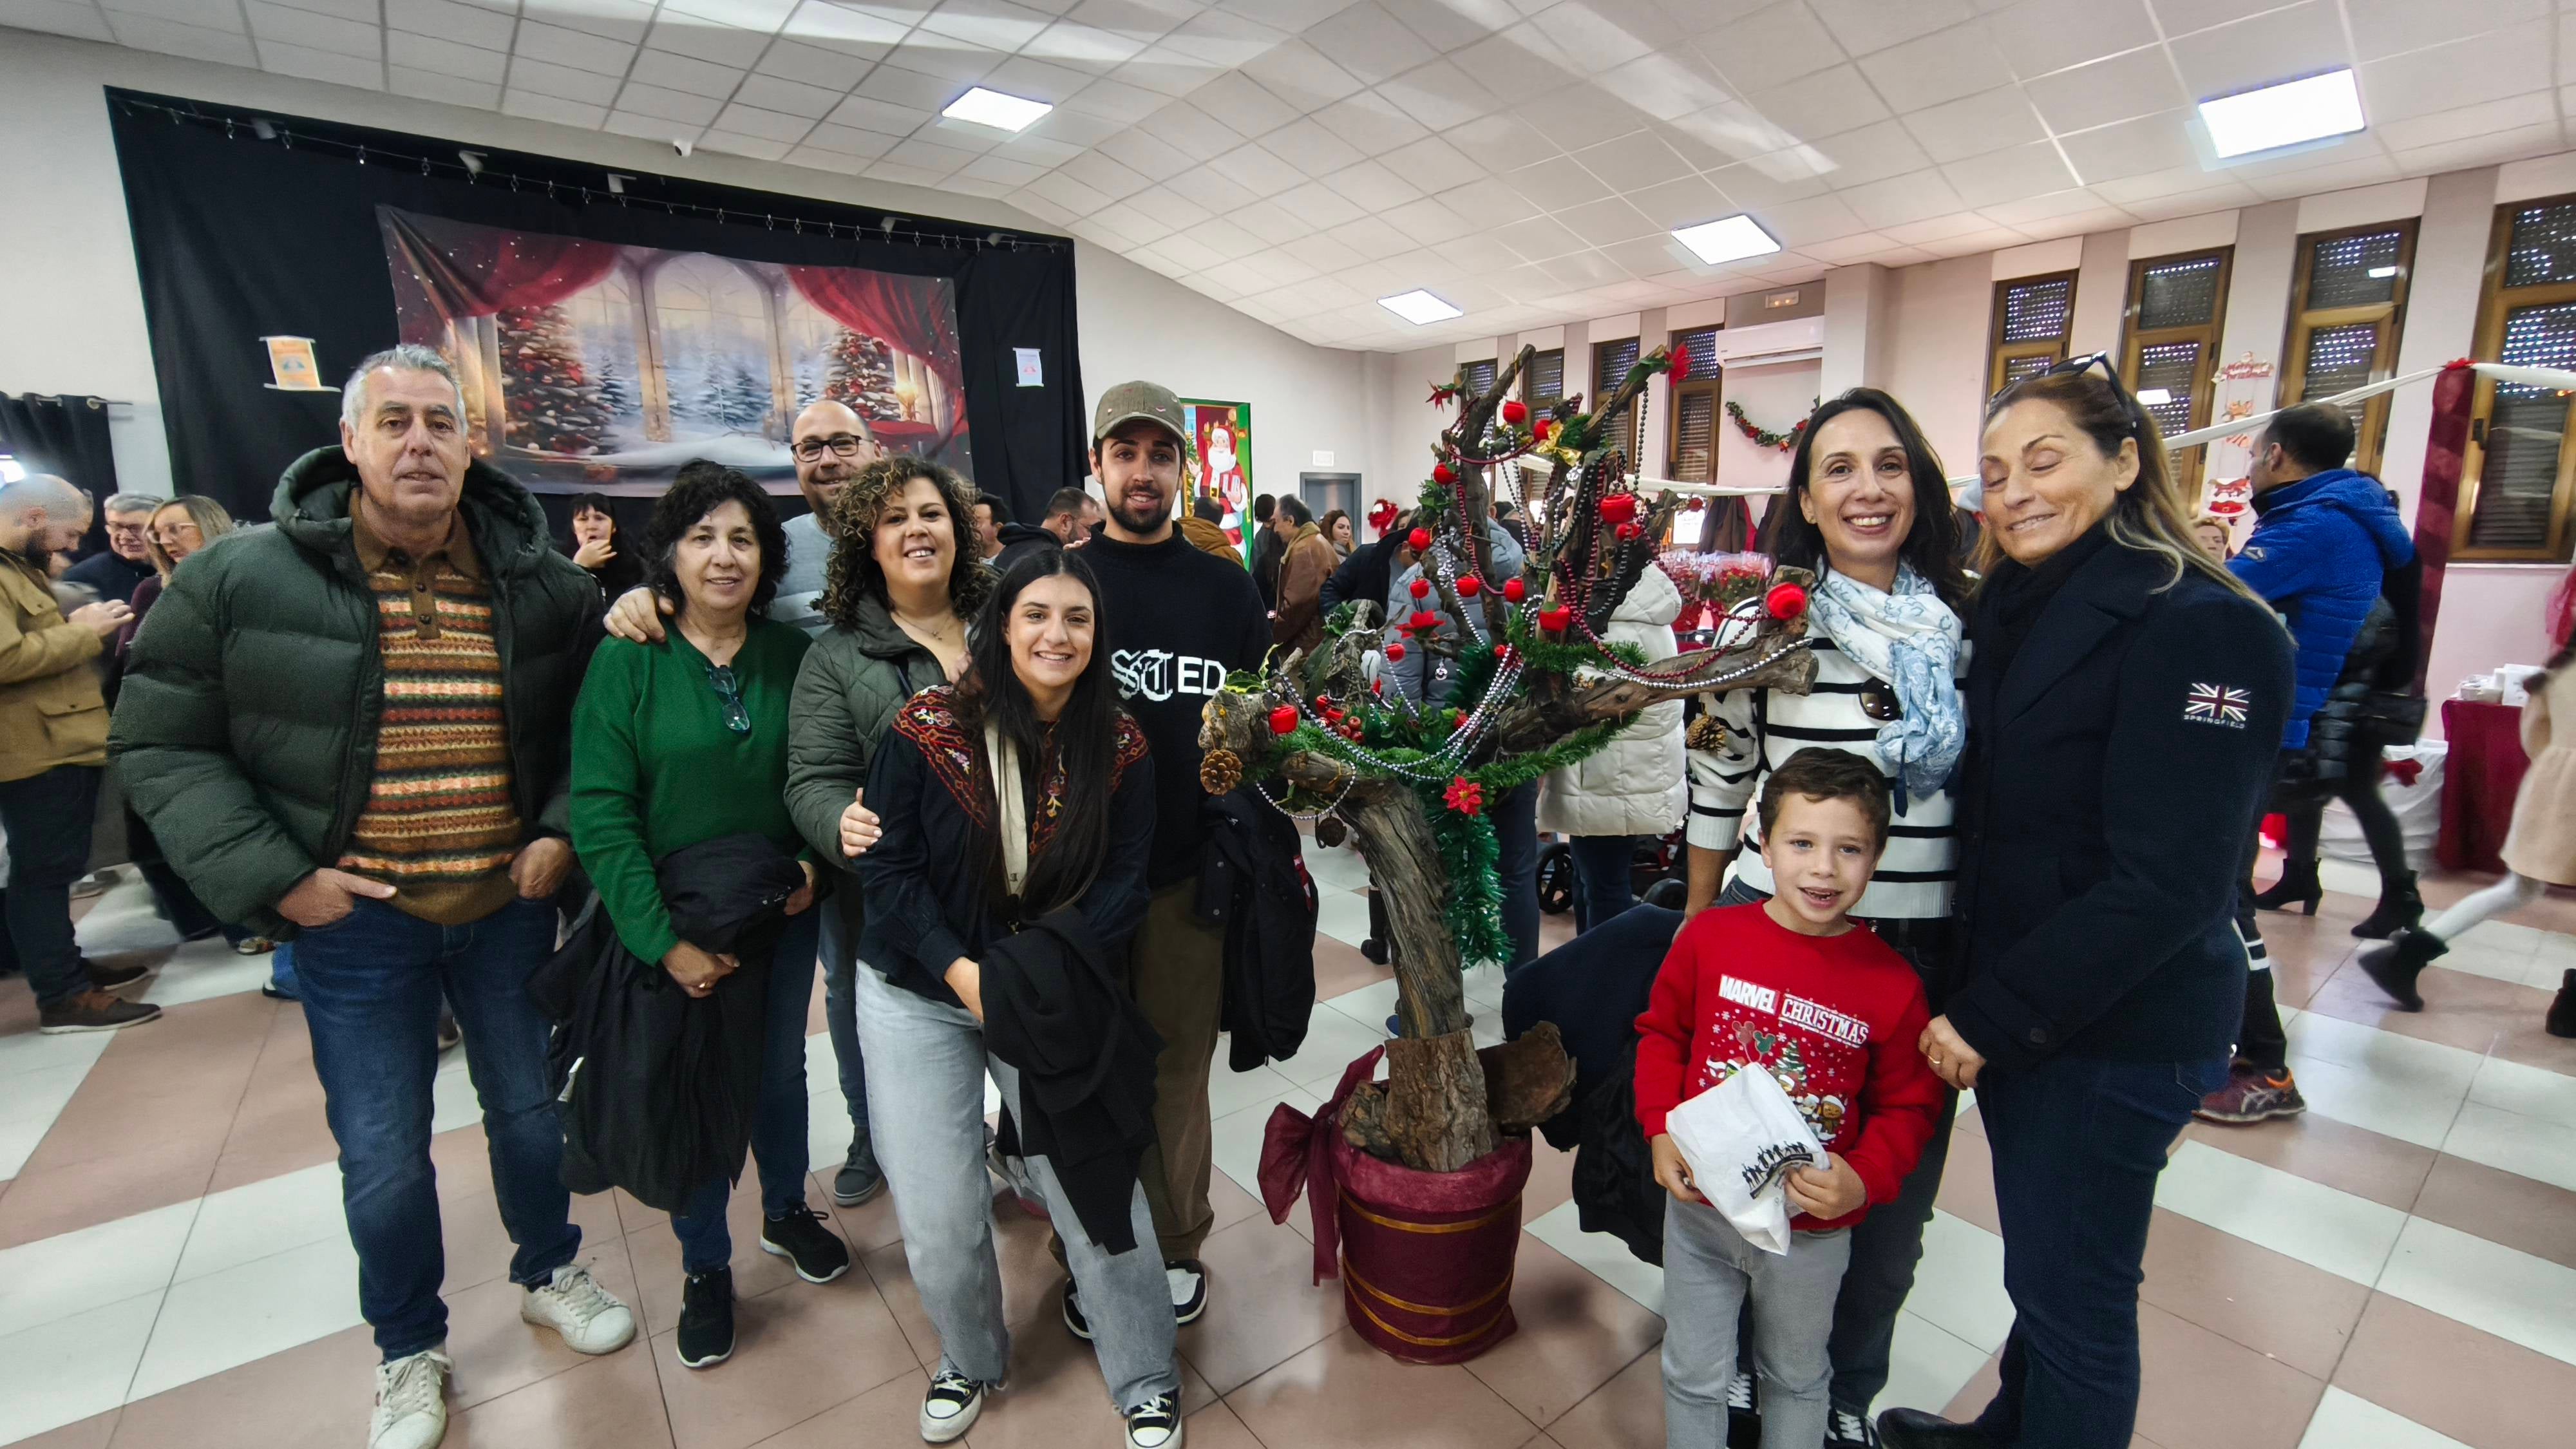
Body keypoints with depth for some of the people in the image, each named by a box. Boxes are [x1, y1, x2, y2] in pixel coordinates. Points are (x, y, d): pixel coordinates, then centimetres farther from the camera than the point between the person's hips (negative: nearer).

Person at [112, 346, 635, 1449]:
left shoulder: (540, 582, -4)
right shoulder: (242, 577, -9)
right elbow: (161, 745, -4)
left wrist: (562, 832, -5)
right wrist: (273, 876, -12)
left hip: (509, 906, 2)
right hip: (351, 918, -1)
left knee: (528, 1107, 18)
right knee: (382, 1156, 11)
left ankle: (548, 1274, 44)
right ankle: (410, 1352, 36)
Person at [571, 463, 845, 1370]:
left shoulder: (792, 655, -4)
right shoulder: (626, 662, -12)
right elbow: (599, 813, -15)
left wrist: (815, 861, -11)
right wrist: (663, 939, -19)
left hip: (782, 915, 3)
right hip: (676, 928, -2)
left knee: (780, 1071, 19)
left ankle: (785, 1212, 44)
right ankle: (705, 1268, 35)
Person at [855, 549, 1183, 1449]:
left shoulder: (1118, 747, -8)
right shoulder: (929, 727, -13)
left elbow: (1125, 881, -6)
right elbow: (889, 869, -8)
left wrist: (1042, 970, -19)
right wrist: (961, 971, -18)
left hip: (1054, 993, 1)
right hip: (920, 989, 0)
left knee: (1097, 1183, -1)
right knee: (938, 1220, 5)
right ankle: (969, 1359, 39)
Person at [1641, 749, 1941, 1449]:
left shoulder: (1893, 984, -15)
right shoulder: (1709, 936, -14)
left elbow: (1908, 1105, -3)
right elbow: (1662, 1033, -1)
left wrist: (1864, 1180, -19)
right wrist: (1660, 1130, -12)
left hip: (1813, 1230, 0)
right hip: (1699, 1208, 0)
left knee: (1796, 1376, 26)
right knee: (1692, 1374, 19)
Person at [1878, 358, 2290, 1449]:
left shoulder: (2200, 627, -17)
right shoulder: (2016, 609, 8)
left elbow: (2165, 881, -21)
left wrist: (1992, 1019, -18)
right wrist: (1978, 999, 5)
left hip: (2116, 1030, -7)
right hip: (2011, 1006, 7)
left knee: (2073, 1290, 10)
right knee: (2041, 1258, 24)